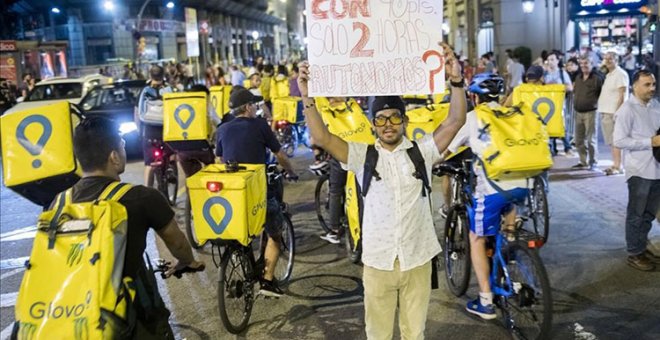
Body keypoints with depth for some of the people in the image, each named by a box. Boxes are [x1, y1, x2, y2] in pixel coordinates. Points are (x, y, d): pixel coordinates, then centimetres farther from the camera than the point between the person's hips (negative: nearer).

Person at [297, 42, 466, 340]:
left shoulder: (422, 151, 0)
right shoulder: (362, 156, -1)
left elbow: (455, 121, -9)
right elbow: (322, 138, -11)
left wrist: (456, 81, -22)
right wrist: (307, 96, -21)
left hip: (417, 260, 0)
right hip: (377, 260, 0)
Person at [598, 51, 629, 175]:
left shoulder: (620, 74, -7)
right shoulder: (608, 75, 19)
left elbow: (622, 95, -13)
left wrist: (617, 112, -19)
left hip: (613, 113, -9)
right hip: (605, 112, 9)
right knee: (611, 142, 11)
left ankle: (618, 166, -8)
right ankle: (615, 165, 17)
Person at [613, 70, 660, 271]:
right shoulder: (627, 110, -12)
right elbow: (619, 141, -18)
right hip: (639, 170, -7)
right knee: (637, 214, 5)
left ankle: (642, 248, 31)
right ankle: (634, 254, 16)